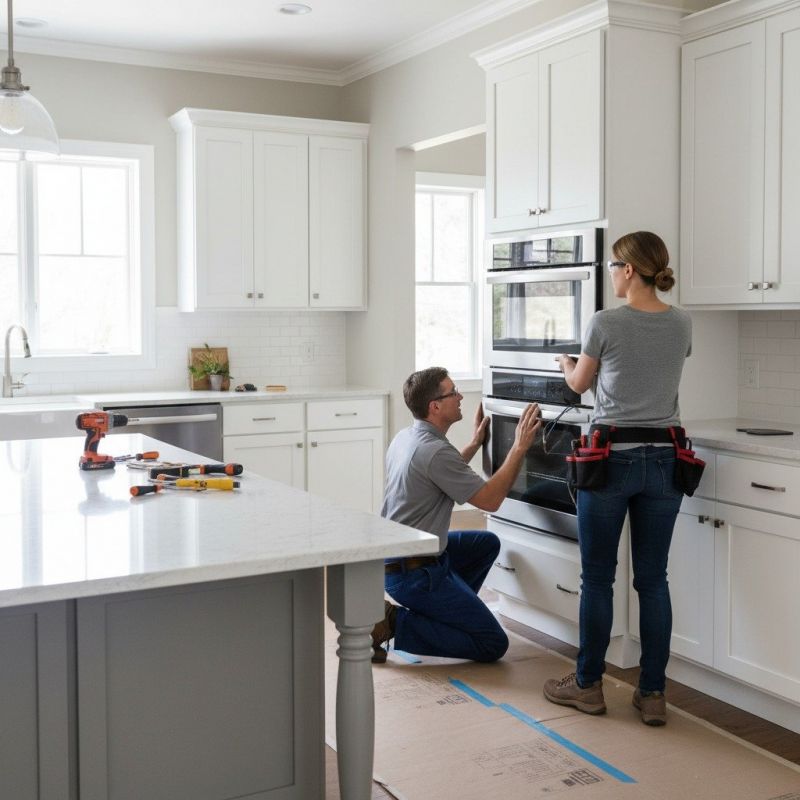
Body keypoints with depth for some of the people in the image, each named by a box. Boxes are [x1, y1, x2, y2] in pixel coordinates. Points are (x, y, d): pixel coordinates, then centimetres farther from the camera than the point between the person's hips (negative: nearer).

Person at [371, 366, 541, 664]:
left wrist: (474, 444, 22)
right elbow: (490, 500, -19)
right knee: (493, 644, -5)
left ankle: (445, 611, 17)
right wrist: (520, 447, -14)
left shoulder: (405, 438, 6)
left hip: (392, 554, 10)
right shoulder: (435, 451, -24)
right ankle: (395, 624, -8)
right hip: (413, 573, -10)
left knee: (488, 543, 25)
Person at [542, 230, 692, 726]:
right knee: (653, 580, 9)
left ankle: (588, 686, 17)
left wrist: (568, 367, 31)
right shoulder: (681, 325, 5)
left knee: (597, 578, 7)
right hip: (664, 459, 5)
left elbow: (580, 384, 6)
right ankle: (653, 694, 13)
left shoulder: (606, 323, -10)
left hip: (612, 457, -4)